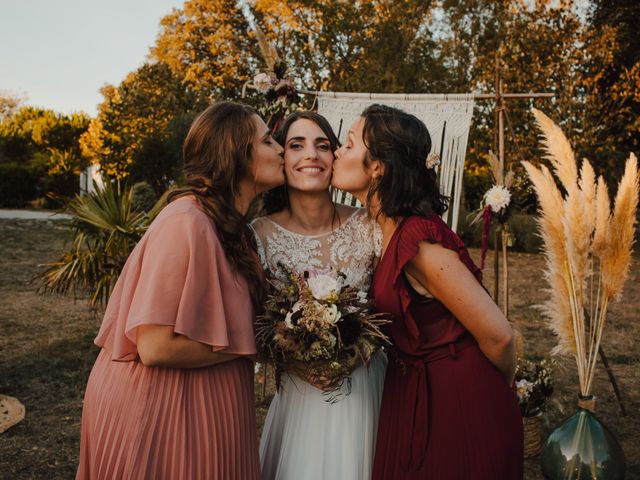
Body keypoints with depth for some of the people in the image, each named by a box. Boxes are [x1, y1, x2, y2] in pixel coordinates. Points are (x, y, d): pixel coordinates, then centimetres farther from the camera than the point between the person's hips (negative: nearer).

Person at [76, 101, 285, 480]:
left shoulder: (228, 225, 4)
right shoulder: (188, 224, -24)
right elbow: (156, 346, -27)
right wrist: (251, 341, -17)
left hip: (198, 403, 9)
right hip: (162, 409, -9)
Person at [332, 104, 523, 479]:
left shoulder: (420, 244, -27)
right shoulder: (394, 229, 0)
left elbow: (498, 336, -23)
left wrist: (499, 389, -4)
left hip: (457, 403, -8)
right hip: (415, 393, 8)